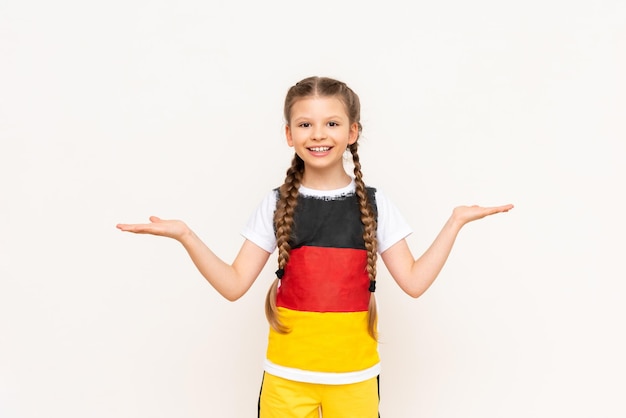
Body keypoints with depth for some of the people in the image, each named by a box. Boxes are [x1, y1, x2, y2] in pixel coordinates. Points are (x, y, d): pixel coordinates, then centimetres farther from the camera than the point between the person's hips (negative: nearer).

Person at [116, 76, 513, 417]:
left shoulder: (374, 204, 0)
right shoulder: (277, 205, -1)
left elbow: (414, 281, -2)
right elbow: (234, 285, -3)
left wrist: (456, 221, -6)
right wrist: (185, 235, -13)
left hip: (354, 374, 0)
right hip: (286, 374, 0)